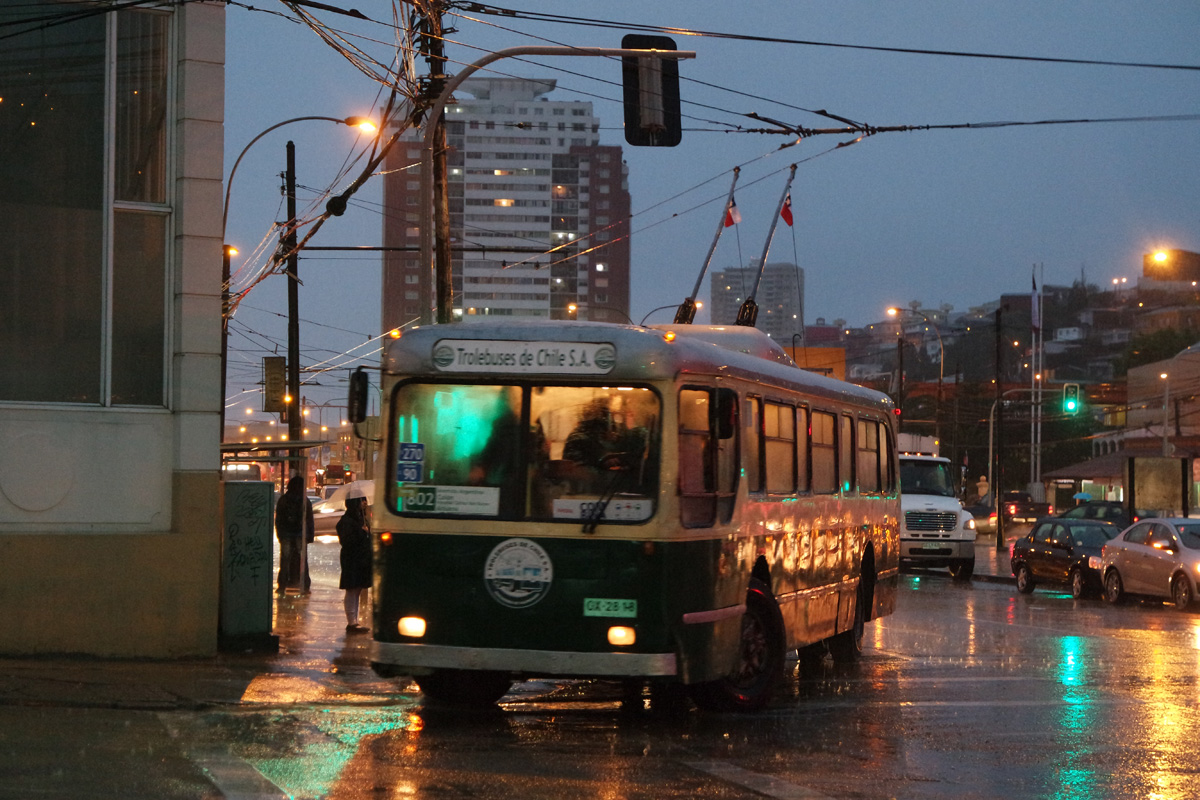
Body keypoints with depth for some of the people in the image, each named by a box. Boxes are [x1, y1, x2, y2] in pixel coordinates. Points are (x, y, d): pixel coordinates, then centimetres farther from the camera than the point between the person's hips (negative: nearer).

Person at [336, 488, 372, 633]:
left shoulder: (360, 518, 15)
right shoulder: (347, 521, -14)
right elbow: (347, 541, -21)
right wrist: (362, 532, -18)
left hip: (361, 560, 9)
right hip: (352, 561, -9)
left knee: (358, 591, 13)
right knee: (352, 591, -6)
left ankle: (354, 621, 19)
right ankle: (351, 622, -3)